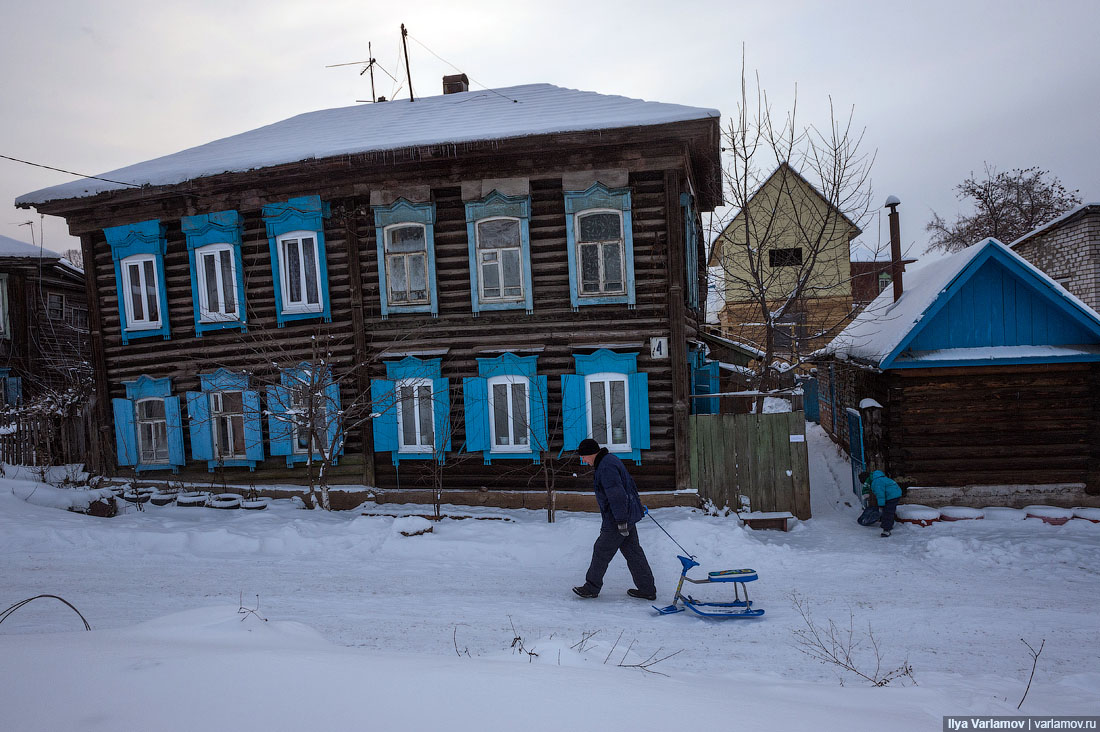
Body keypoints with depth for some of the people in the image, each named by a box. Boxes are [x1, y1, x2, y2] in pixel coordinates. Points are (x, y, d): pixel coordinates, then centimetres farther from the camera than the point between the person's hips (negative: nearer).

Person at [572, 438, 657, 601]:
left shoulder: (606, 467, -22)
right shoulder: (611, 460, 12)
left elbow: (617, 495, -27)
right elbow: (630, 483, 22)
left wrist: (621, 521, -24)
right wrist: (637, 504, 30)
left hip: (615, 520, -10)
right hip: (629, 514, 10)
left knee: (601, 551, 4)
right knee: (632, 551, 13)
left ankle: (592, 587, 18)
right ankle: (647, 589, 18)